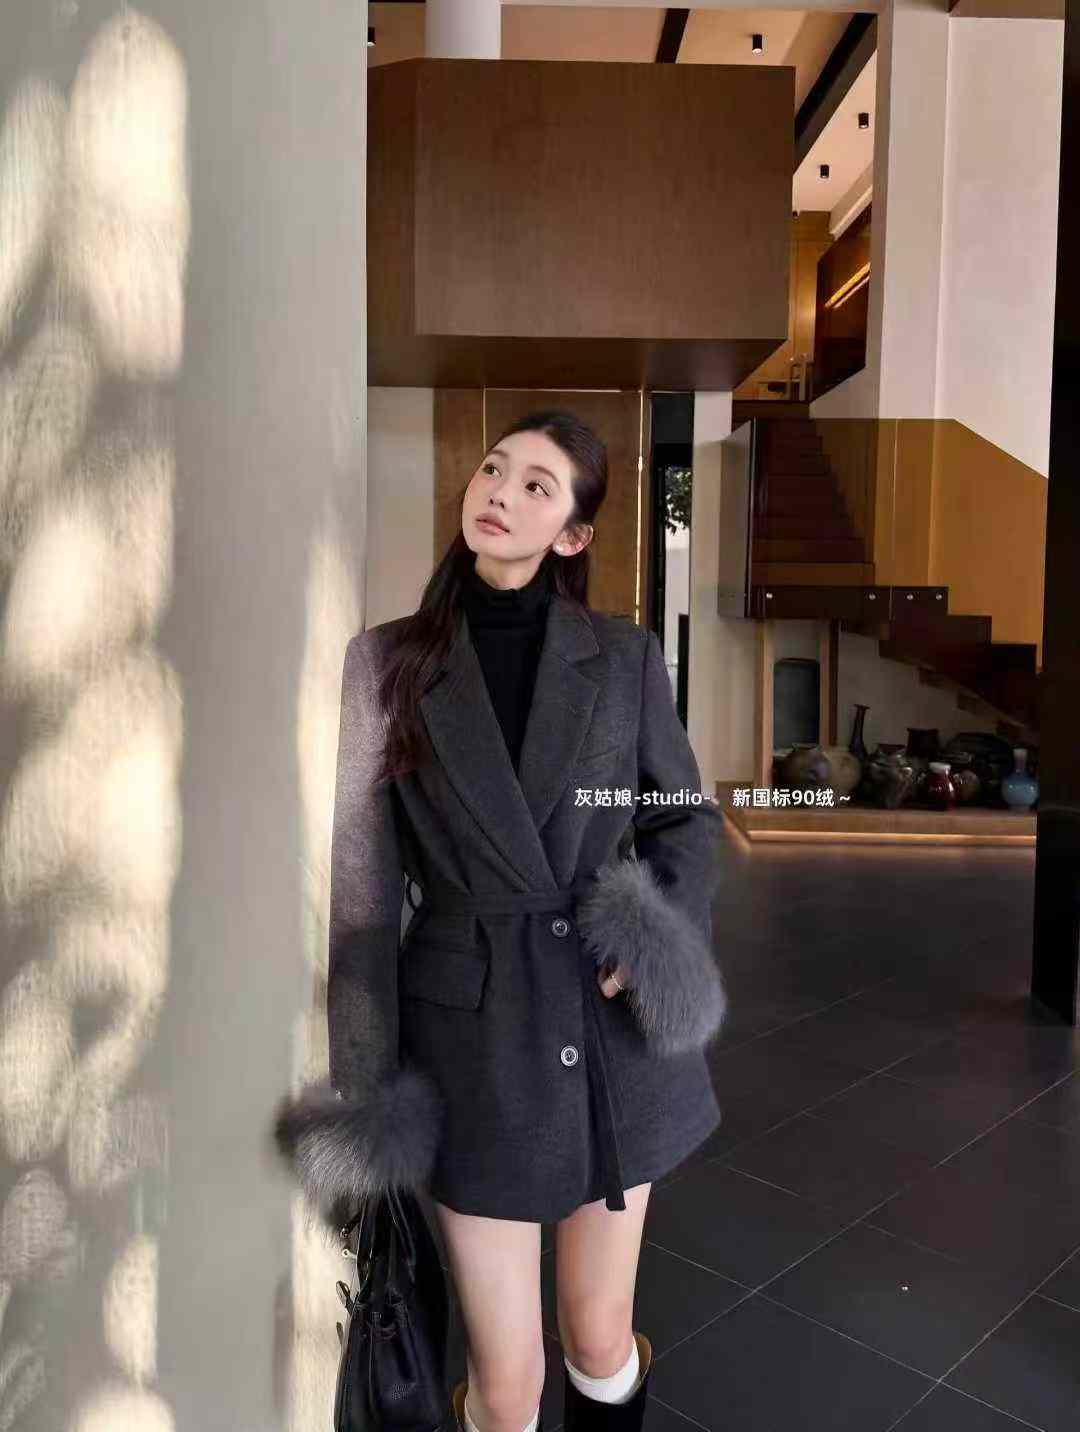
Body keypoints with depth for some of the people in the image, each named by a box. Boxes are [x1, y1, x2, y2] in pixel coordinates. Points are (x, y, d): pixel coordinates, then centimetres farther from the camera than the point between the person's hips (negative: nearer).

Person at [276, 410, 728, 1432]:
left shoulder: (625, 657, -1)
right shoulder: (387, 663, -4)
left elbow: (686, 816, 9)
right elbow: (362, 878, -3)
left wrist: (667, 942, -9)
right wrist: (365, 1082, -3)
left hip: (611, 1028, 1)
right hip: (473, 1035, -1)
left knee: (601, 1348, 16)